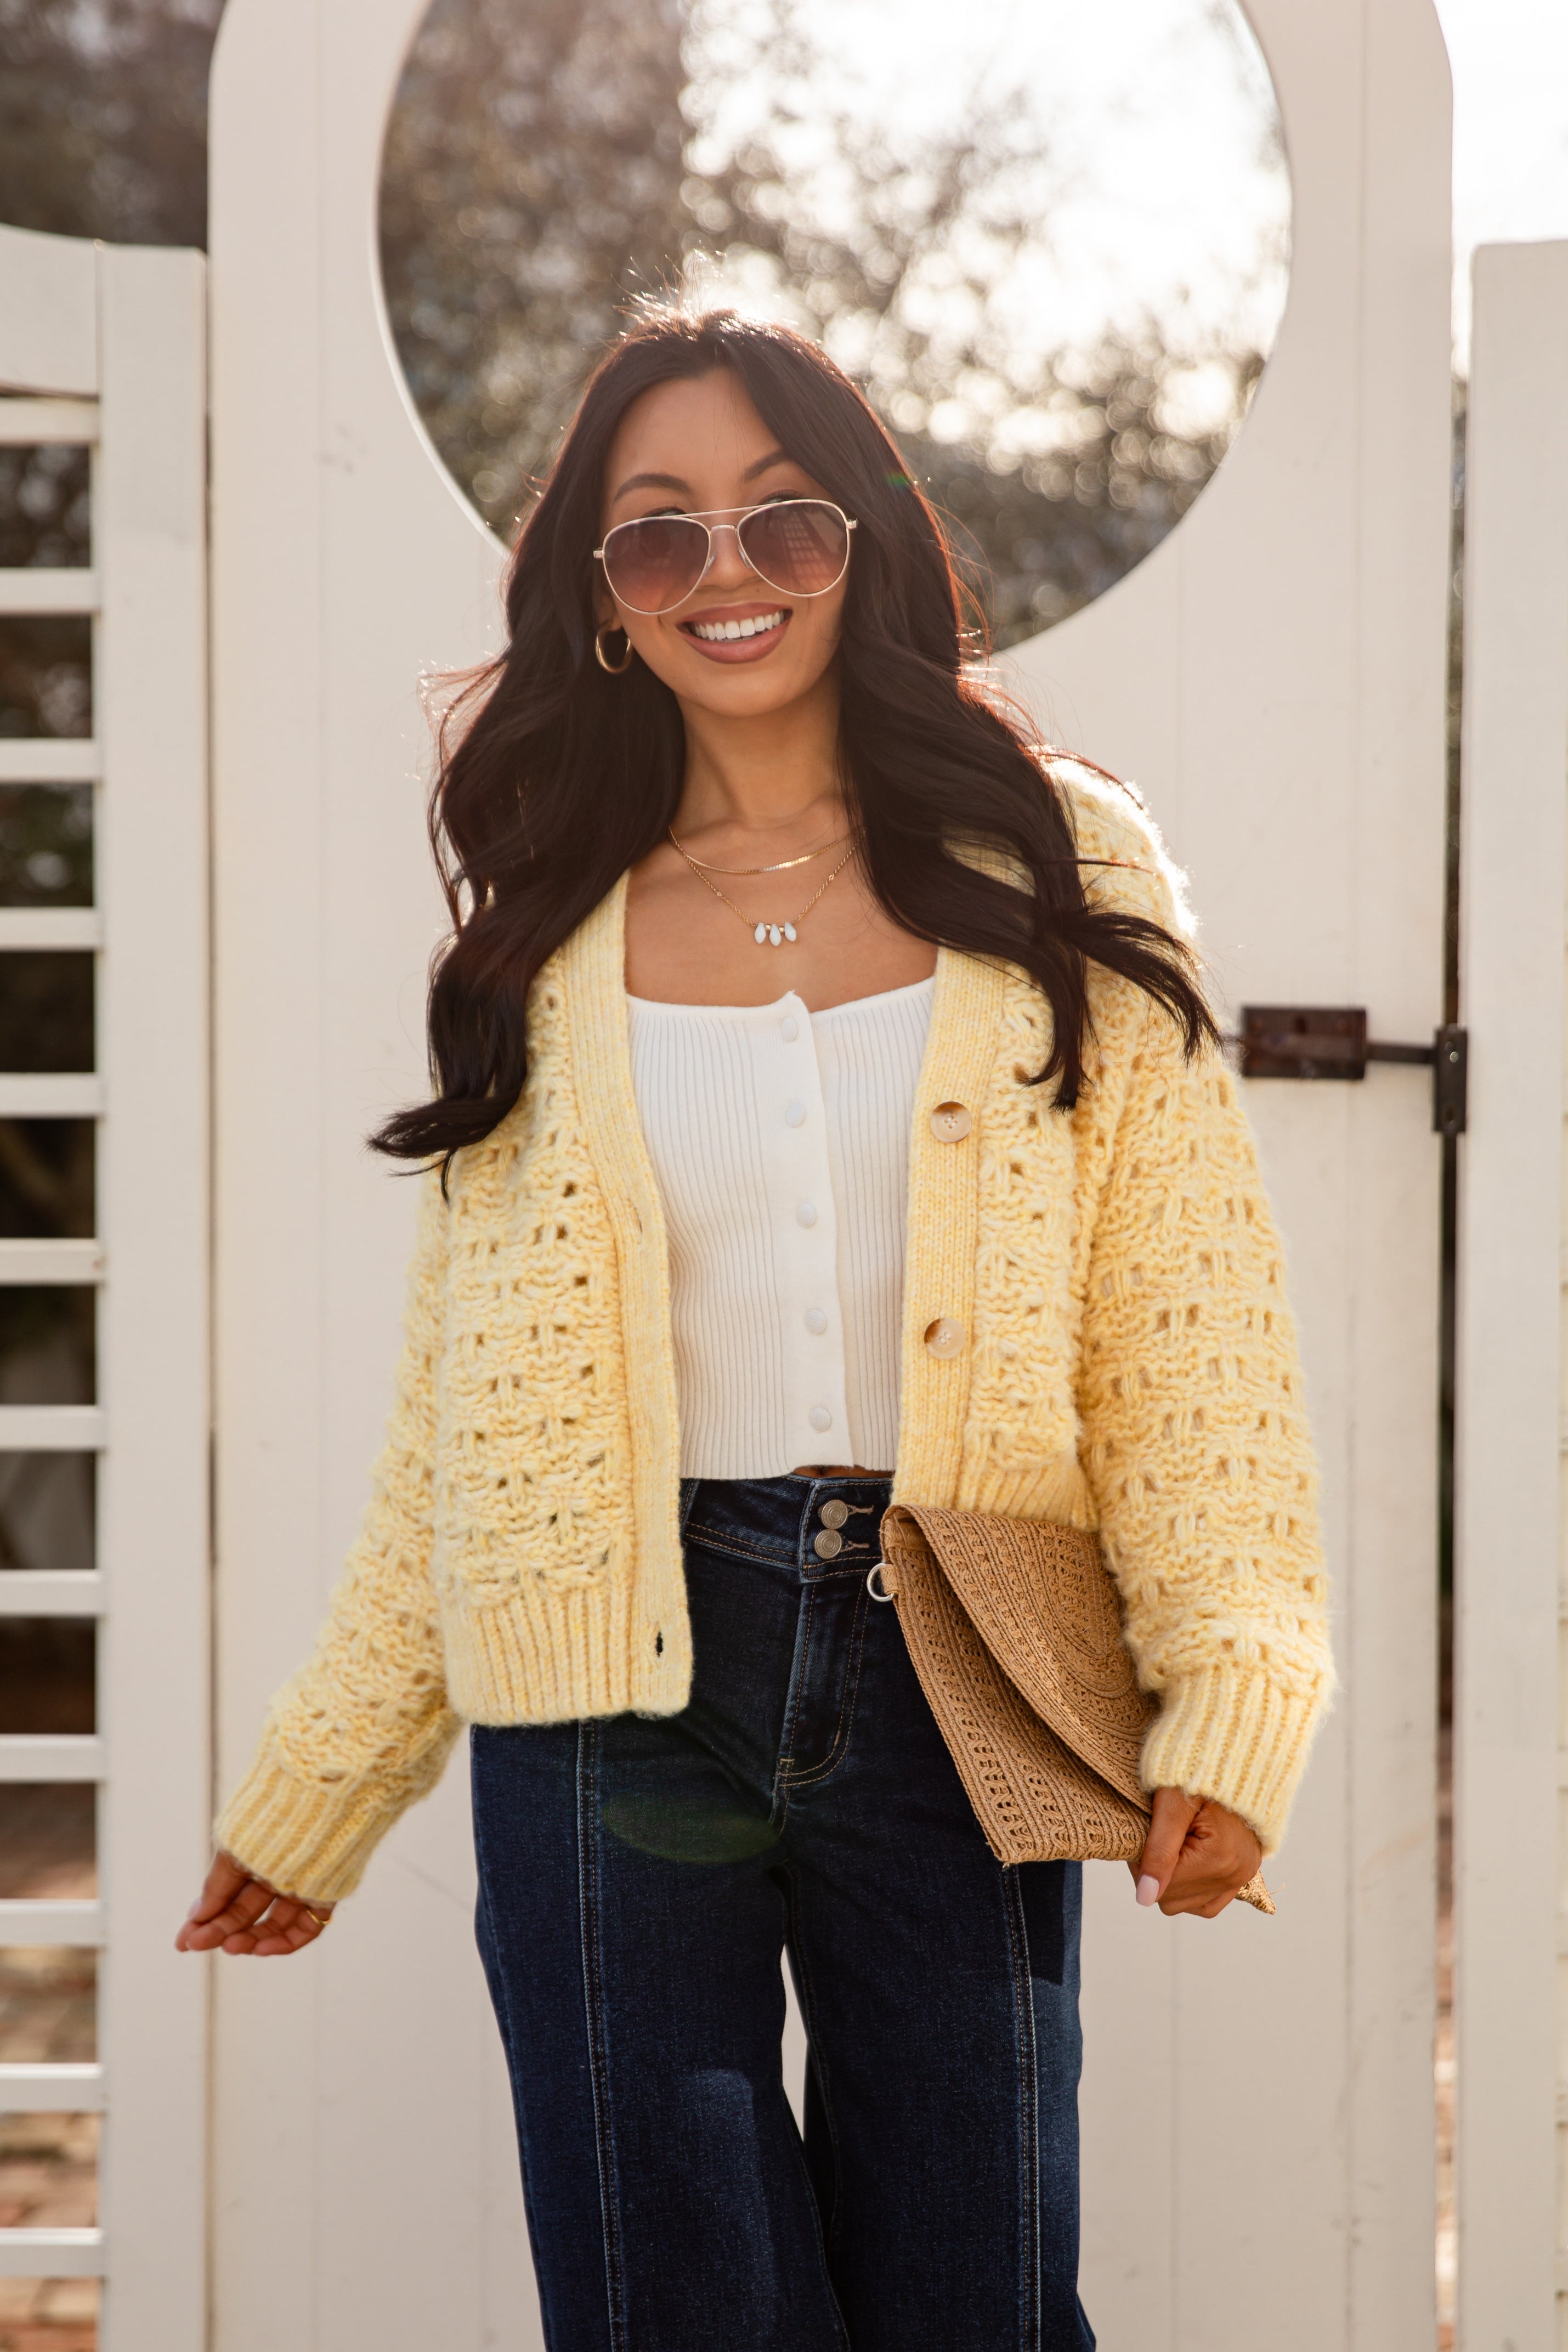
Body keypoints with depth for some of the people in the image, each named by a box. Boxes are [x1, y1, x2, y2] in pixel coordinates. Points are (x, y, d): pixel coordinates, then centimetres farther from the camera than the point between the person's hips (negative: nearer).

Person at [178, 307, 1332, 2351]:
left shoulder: (1057, 877, 5)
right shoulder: (547, 938, 10)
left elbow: (1189, 1339, -1)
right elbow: (455, 1411, 11)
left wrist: (1232, 1698, -13)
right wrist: (311, 1797, 9)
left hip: (947, 1692, -1)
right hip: (621, 1695, 1)